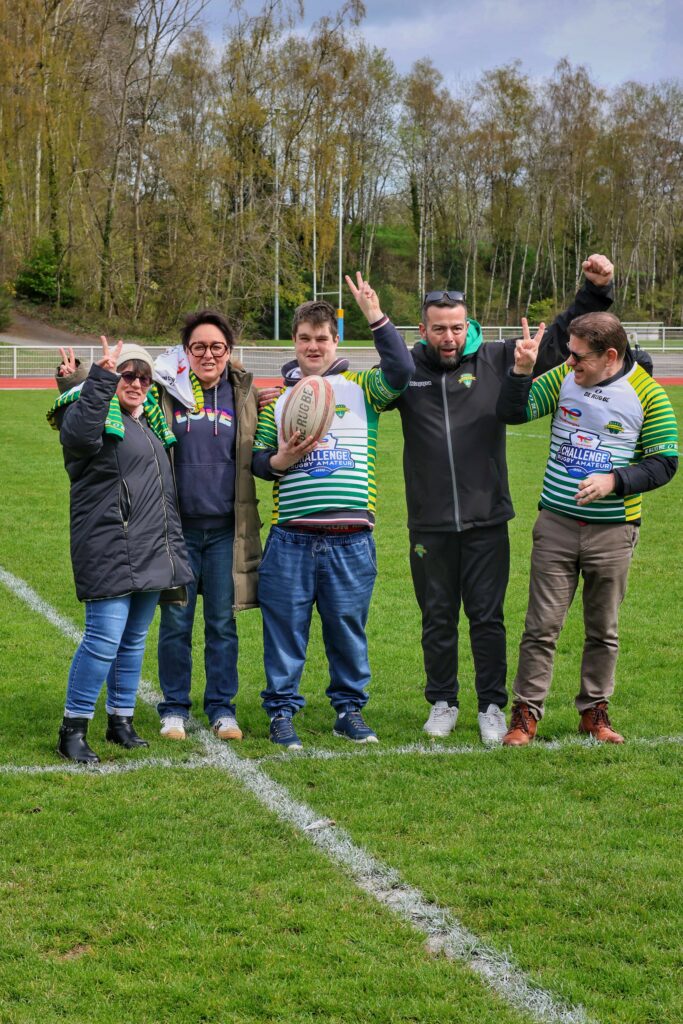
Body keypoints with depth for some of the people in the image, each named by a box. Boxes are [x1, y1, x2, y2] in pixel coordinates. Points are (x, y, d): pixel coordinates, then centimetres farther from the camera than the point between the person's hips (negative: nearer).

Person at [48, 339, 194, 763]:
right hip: (110, 551, -8)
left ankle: (121, 720, 24)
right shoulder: (95, 411, -6)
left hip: (153, 551, 8)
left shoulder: (150, 419, 19)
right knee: (104, 639, -11)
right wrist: (102, 378, -34)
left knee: (135, 639, 13)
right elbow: (80, 435, -31)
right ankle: (73, 730, -2)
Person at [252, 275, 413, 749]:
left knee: (348, 627, 7)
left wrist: (377, 317, -15)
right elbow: (257, 458, 13)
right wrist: (279, 461, -8)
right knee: (285, 627, 3)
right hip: (291, 537, 1)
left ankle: (350, 710, 20)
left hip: (351, 539, -1)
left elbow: (400, 372, -10)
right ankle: (282, 712, 14)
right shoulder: (278, 397, 14)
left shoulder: (360, 388, 9)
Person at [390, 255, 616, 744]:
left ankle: (492, 707, 19)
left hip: (487, 521, -1)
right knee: (437, 619, 11)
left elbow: (558, 340, 4)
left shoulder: (496, 360, 0)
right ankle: (443, 703, 26)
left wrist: (594, 292, -5)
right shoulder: (407, 371, 1)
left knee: (488, 617, 6)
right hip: (429, 525, 1)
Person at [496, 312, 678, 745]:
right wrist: (522, 371, -14)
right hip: (556, 525, 1)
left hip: (613, 531, -1)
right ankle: (526, 713, 8)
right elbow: (512, 413, 2)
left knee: (604, 629, 10)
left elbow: (664, 462, -5)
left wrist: (614, 481, -17)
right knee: (542, 625, 0)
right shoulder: (563, 377, -1)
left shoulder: (647, 393, -7)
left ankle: (595, 711, 25)